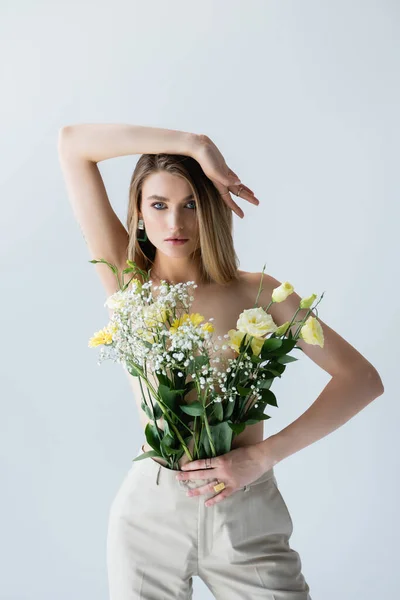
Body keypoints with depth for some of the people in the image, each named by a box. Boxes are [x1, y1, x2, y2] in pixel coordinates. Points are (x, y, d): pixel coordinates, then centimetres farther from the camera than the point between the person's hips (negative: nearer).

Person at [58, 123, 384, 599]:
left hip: (248, 511, 0)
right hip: (151, 509, 0)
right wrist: (195, 144, -10)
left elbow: (362, 378, -4)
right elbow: (72, 143, -5)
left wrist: (263, 456, -11)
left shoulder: (257, 293, -2)